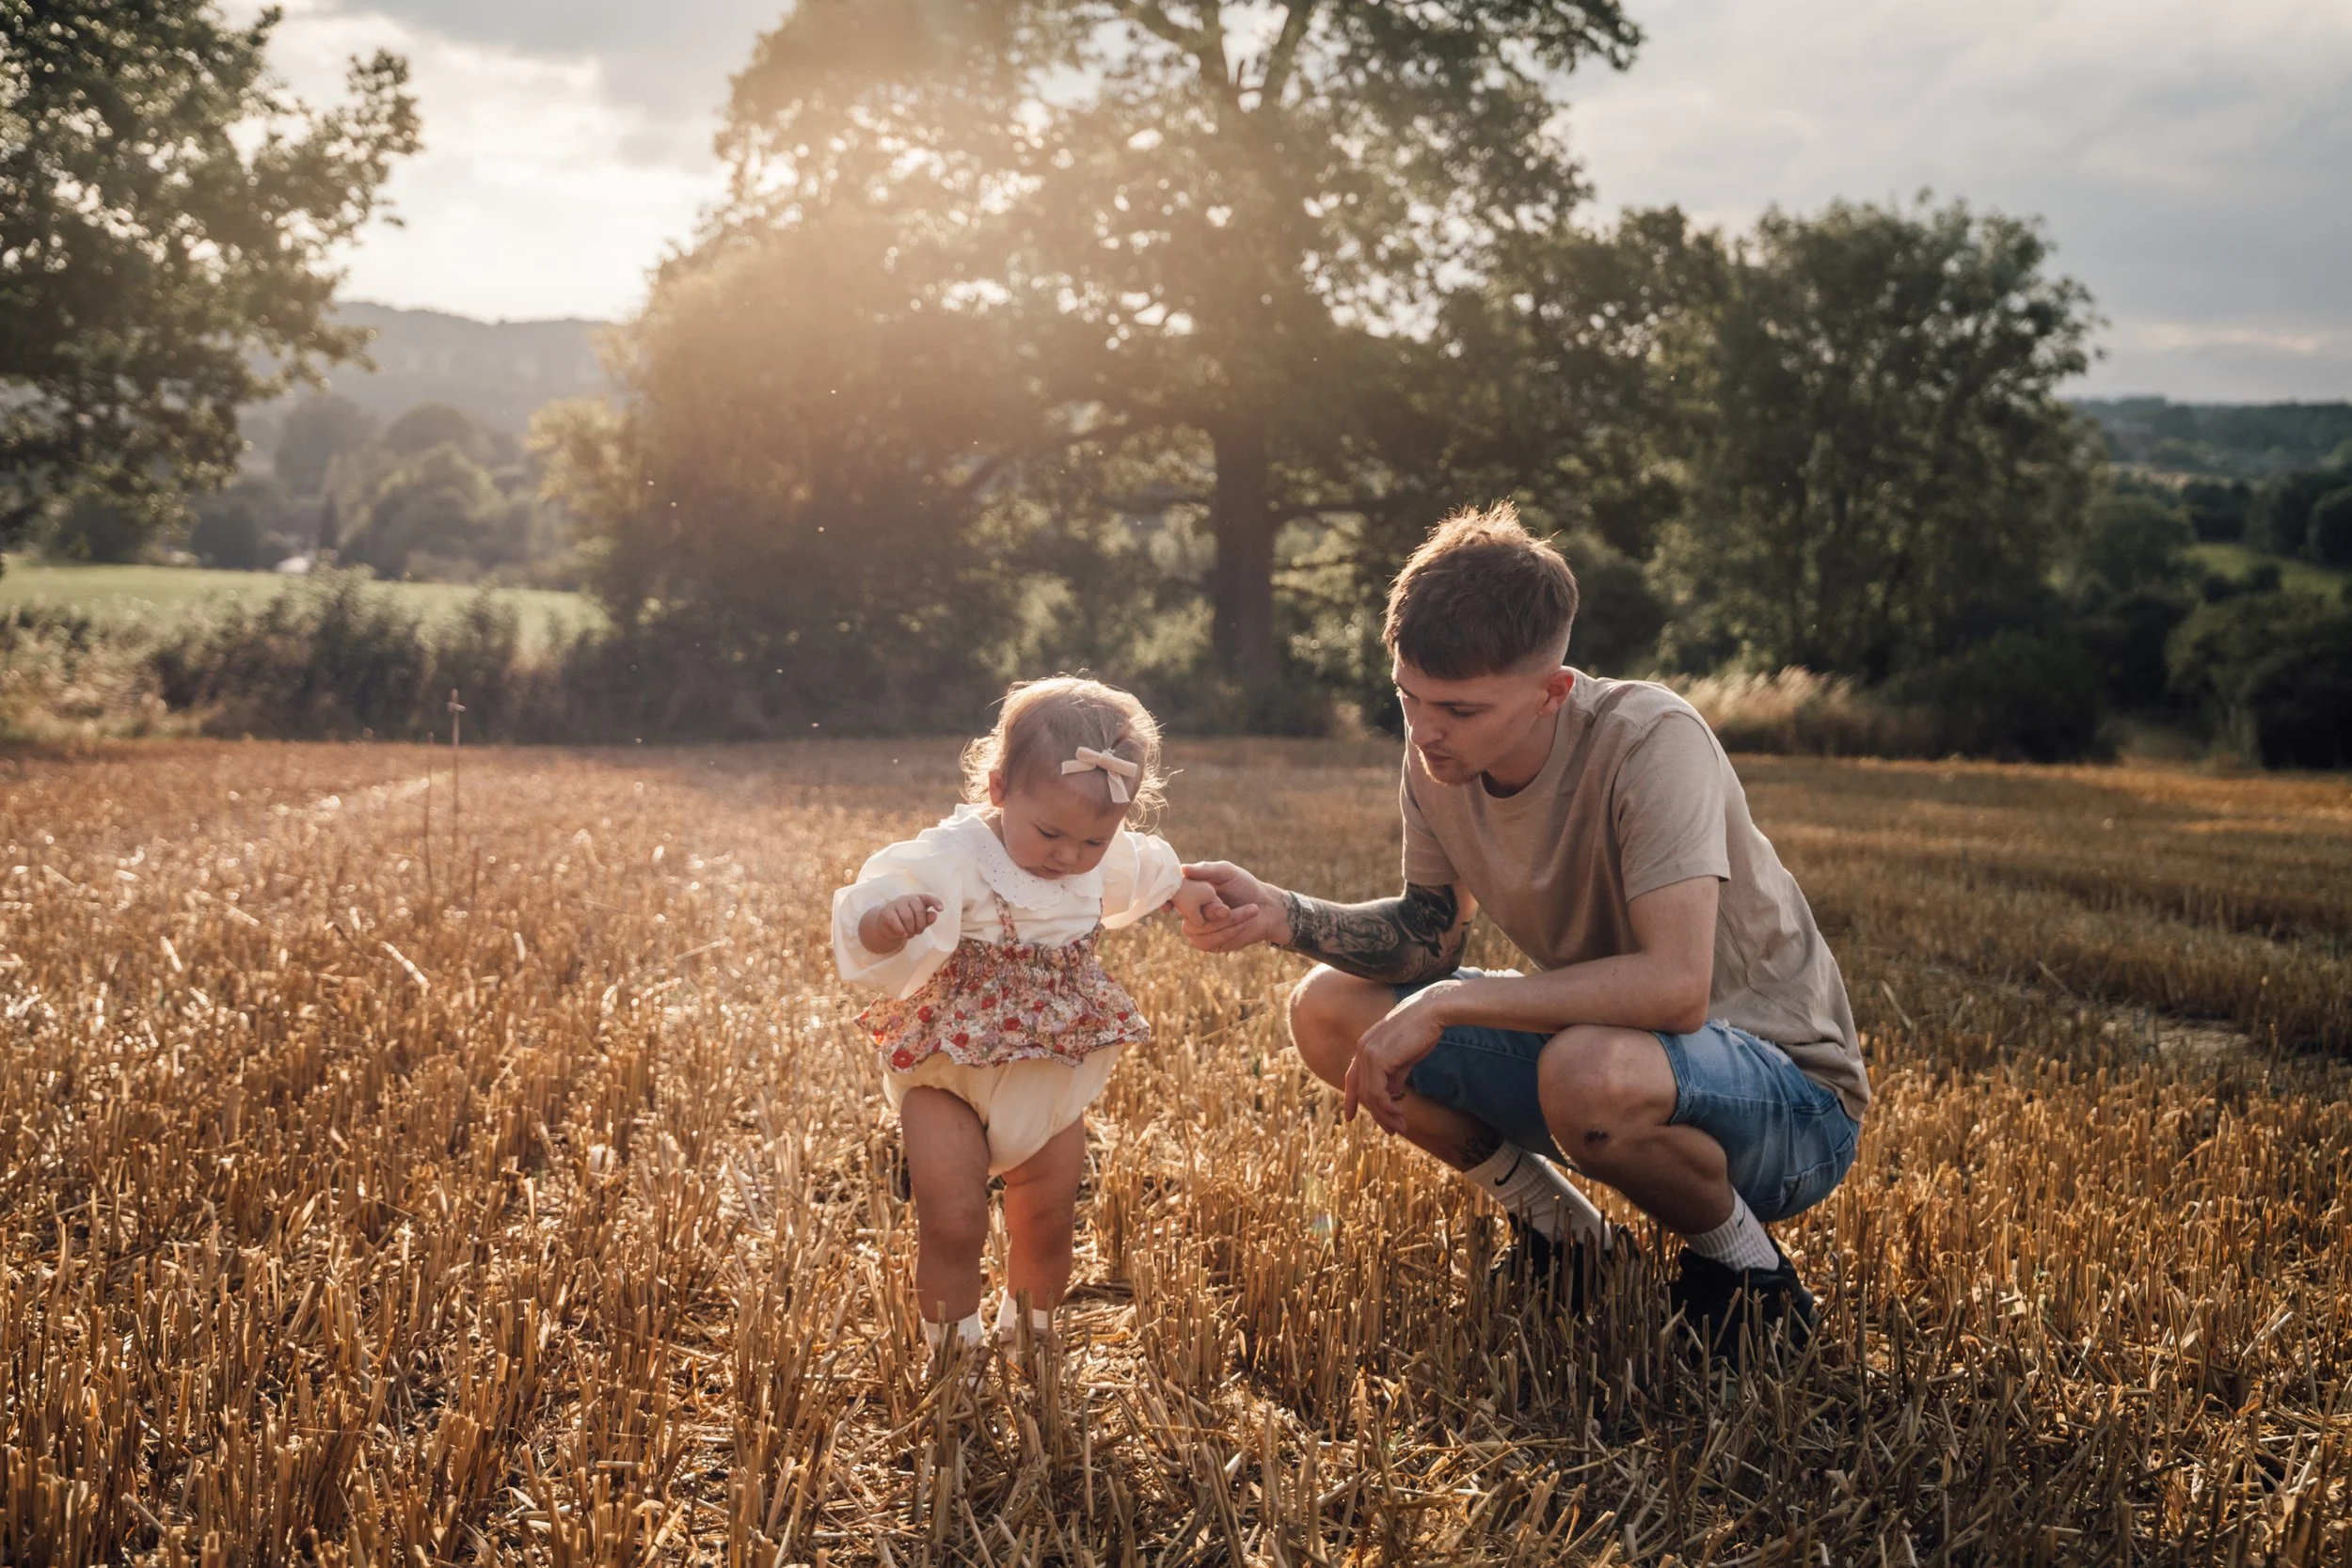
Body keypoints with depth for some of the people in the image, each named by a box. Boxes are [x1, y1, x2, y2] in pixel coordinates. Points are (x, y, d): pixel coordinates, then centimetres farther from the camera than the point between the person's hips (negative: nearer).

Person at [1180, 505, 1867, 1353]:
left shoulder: (1650, 744, -28)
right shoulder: (1438, 754, -8)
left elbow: (1676, 987, -38)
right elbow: (1430, 932, 4)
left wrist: (1447, 1004, -33)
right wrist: (1283, 915, -15)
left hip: (1793, 1098, -7)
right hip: (1600, 1039, 7)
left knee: (1590, 1071, -41)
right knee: (1329, 1008, -5)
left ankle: (1742, 1258, -7)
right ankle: (1553, 1223, 12)